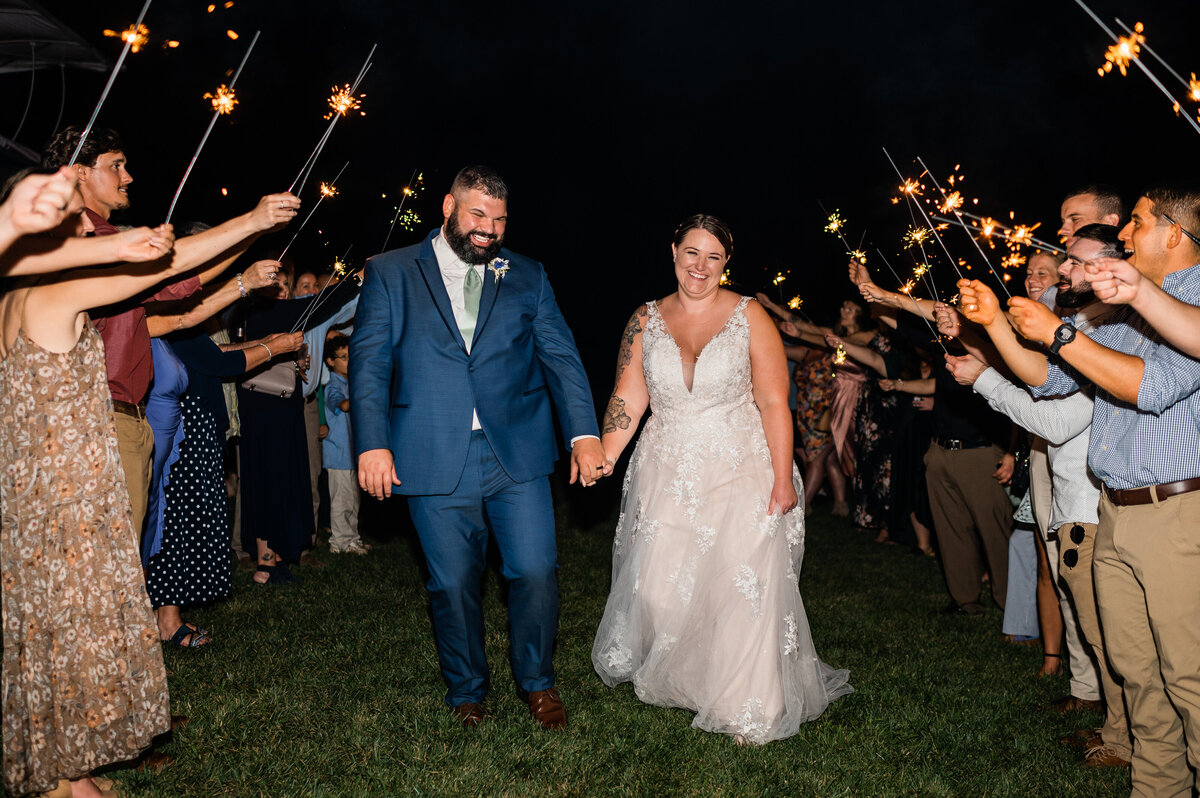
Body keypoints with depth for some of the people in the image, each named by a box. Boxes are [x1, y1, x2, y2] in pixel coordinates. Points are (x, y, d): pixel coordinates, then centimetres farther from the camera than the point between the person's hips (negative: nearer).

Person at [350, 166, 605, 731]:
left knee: (536, 572, 0)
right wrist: (373, 444, -10)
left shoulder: (527, 277, 12)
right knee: (453, 586, 7)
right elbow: (369, 362, 1)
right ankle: (466, 693, 31)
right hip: (436, 461, -1)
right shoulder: (390, 273, 7)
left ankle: (536, 681, 26)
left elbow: (560, 357, 5)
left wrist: (584, 433, -8)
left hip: (518, 454, 1)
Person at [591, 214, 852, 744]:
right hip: (667, 476, 2)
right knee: (658, 586, 1)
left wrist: (783, 477, -13)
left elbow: (773, 403, -6)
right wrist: (601, 459, -10)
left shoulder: (749, 317, -2)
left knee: (744, 587, -5)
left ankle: (750, 709, 14)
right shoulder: (646, 320, 6)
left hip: (742, 472, -2)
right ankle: (664, 679, 31)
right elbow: (627, 400, 3)